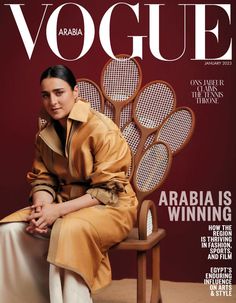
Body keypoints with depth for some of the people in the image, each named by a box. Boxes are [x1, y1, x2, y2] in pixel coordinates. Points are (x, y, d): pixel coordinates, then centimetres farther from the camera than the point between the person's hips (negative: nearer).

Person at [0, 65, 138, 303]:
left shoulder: (101, 129, -17)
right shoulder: (45, 134, 4)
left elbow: (107, 190, -19)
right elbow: (43, 180, 6)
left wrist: (59, 210, -26)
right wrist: (41, 207, -18)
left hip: (109, 206, -6)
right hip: (63, 205, 6)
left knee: (68, 230, -37)